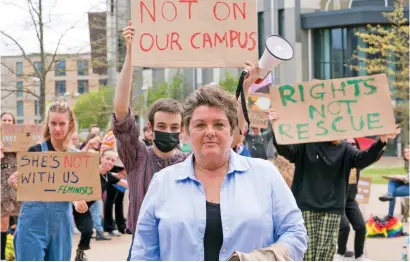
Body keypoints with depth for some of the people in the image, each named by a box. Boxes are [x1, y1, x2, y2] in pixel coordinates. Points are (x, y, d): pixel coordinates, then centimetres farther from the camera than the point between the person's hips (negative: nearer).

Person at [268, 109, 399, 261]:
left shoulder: (344, 149, 7)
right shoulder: (306, 144, 2)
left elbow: (363, 159, -8)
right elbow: (284, 149, -12)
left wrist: (381, 142, -27)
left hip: (332, 209, 2)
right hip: (305, 206, -2)